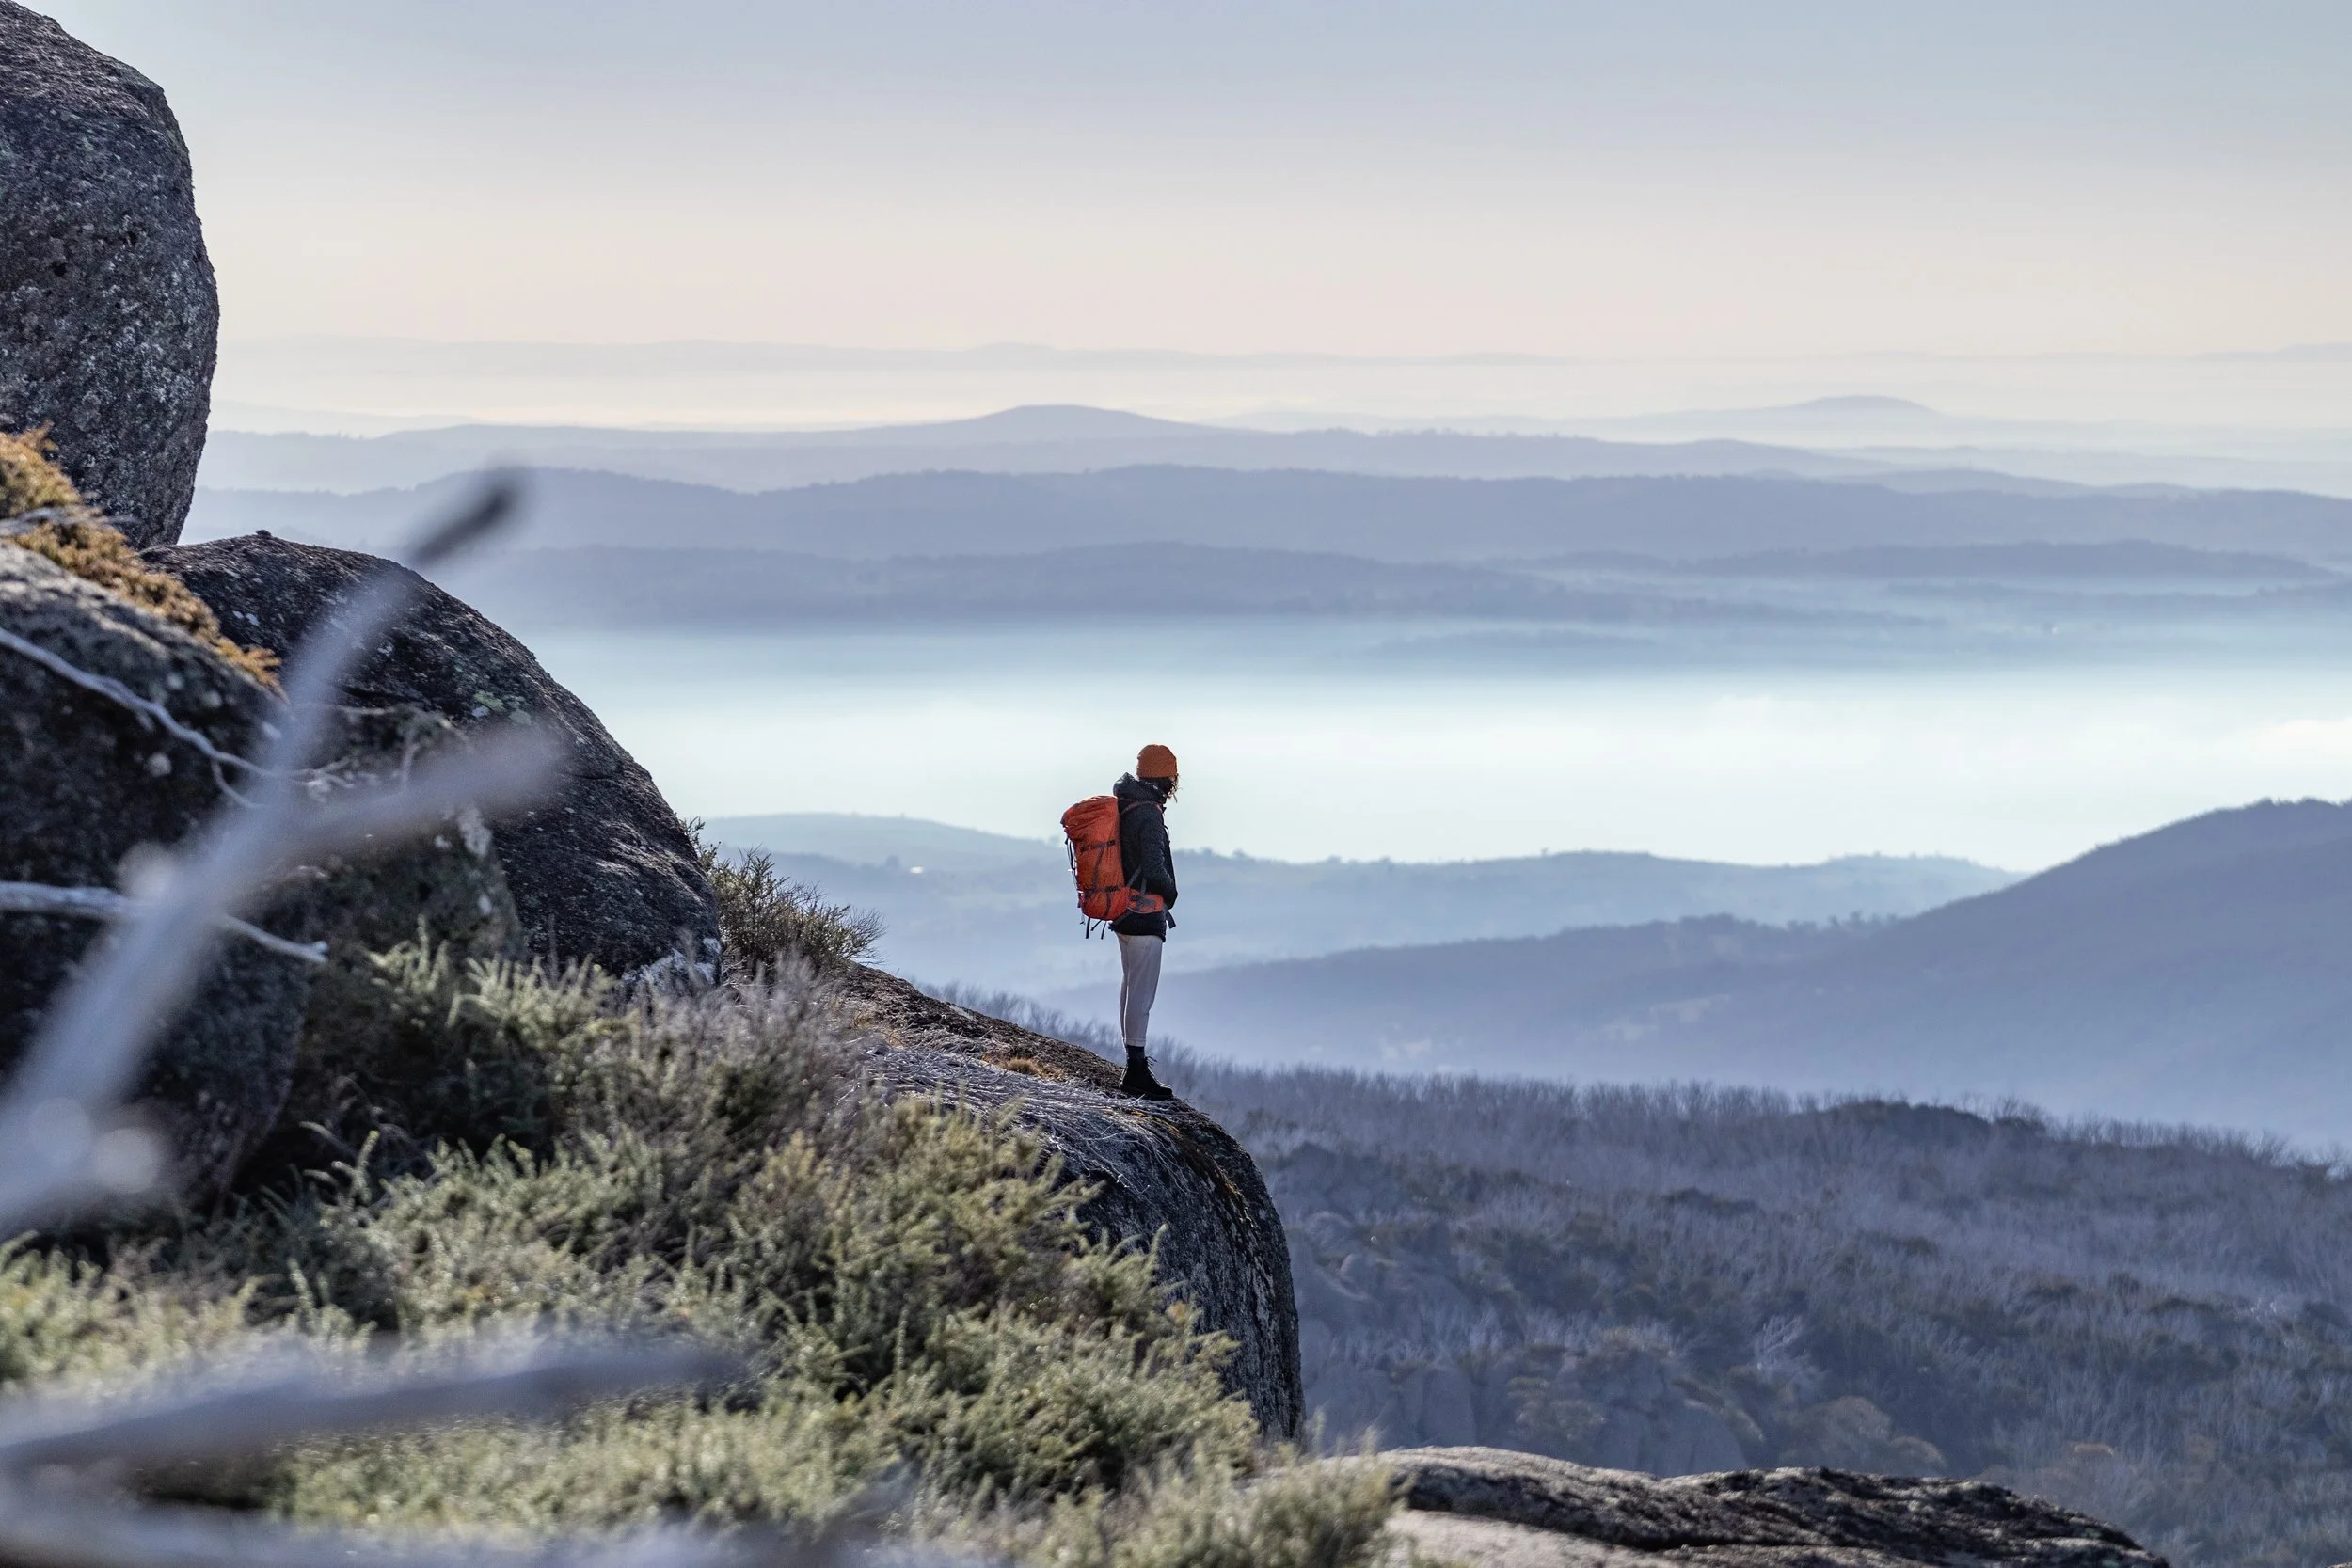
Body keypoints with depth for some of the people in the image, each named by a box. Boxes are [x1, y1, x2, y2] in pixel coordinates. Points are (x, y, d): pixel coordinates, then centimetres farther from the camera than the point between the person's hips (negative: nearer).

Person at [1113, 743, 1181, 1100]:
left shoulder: (1120, 809, 8)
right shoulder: (1148, 814, -20)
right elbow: (1154, 869, -27)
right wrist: (1171, 893, -7)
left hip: (1124, 913, 9)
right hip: (1145, 917, -9)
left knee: (1131, 989, 17)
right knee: (1142, 994, -7)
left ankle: (1134, 1064, 26)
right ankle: (1137, 1073, -7)